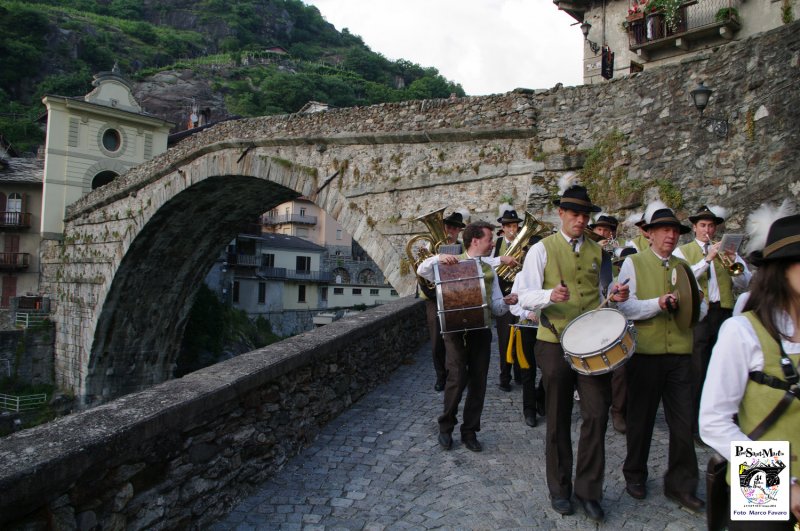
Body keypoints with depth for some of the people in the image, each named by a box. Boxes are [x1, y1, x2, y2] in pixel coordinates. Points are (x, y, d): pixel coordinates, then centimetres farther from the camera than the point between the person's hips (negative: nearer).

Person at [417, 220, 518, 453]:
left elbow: (497, 308, 12)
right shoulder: (452, 263, 2)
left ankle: (469, 432, 22)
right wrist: (438, 258, -23)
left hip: (481, 331, 4)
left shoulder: (489, 270, 14)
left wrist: (506, 302, -9)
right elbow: (422, 271, -7)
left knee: (478, 382, 5)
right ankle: (446, 426, 13)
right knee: (457, 378, -12)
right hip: (456, 329, -4)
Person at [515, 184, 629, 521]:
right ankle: (559, 490, 26)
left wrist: (615, 297, -3)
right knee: (558, 420, 9)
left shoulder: (597, 252, 12)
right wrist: (550, 295, -29)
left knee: (597, 413, -1)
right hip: (555, 344, -3)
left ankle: (589, 490, 17)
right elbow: (525, 296, -9)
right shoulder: (542, 249, -2)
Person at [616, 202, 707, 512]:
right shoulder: (633, 264, -1)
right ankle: (635, 476, 30)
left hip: (680, 354, 4)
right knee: (641, 418, 11)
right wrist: (657, 304, -23)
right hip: (645, 353, -3)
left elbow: (698, 308, 15)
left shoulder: (684, 267, 13)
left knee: (684, 422, 4)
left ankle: (681, 484, 21)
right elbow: (624, 307, -11)